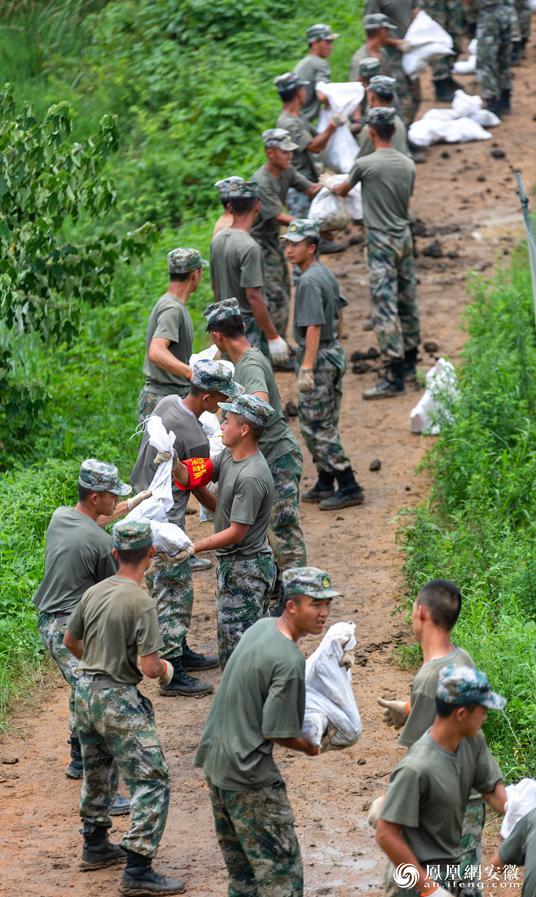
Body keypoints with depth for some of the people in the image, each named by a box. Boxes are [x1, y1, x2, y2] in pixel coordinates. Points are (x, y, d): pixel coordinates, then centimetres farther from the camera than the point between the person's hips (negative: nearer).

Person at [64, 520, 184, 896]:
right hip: (120, 700, -8)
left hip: (87, 692, 8)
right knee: (152, 781, -5)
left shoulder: (94, 593, 2)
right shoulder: (141, 603, -20)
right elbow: (148, 666, -22)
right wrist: (164, 668, 0)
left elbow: (71, 640, 16)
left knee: (96, 772, 25)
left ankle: (95, 846, 40)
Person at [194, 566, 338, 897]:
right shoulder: (290, 662, -24)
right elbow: (276, 732, -20)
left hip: (215, 762, 10)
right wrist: (309, 747, 0)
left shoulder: (261, 627, 4)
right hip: (249, 777, -10)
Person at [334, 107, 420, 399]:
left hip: (381, 243, -7)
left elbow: (343, 191, 7)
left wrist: (332, 186, 31)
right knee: (408, 302, 15)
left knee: (385, 308, -7)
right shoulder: (408, 165, 4)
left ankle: (395, 377, -11)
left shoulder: (364, 165, -12)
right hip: (405, 237, 7)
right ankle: (409, 363, 27)